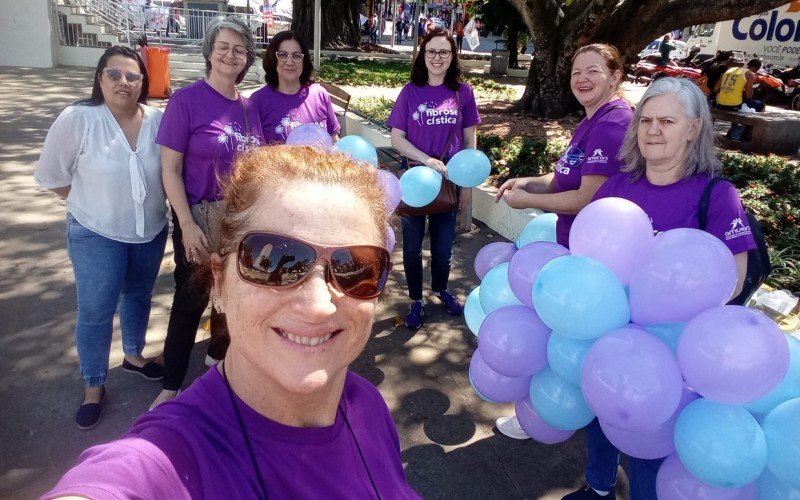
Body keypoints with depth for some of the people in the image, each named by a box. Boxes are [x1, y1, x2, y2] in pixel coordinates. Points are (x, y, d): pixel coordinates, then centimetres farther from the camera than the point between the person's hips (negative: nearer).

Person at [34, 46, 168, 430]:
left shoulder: (158, 120, -7)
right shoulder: (78, 119, -16)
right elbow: (52, 174, -6)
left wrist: (152, 202, 2)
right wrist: (93, 202, -2)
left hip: (151, 231, 4)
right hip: (96, 234, -3)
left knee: (139, 296, 20)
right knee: (95, 311, 3)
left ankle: (133, 356, 44)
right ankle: (93, 385, 22)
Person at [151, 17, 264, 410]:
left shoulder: (248, 106, 3)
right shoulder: (186, 100, -12)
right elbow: (170, 169, -13)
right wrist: (187, 225, -18)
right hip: (200, 222, -5)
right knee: (190, 300, 5)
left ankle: (219, 353, 43)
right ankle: (171, 384, 24)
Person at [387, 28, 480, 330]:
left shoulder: (462, 92, 0)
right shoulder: (410, 92, -3)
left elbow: (470, 138, 5)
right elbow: (397, 139, -6)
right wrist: (427, 160, -19)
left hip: (450, 178, 1)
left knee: (443, 242, 14)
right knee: (412, 245, 9)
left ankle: (441, 290, 39)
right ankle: (416, 300, 27)